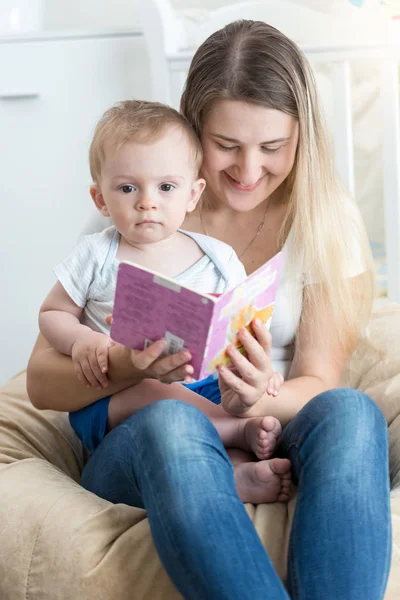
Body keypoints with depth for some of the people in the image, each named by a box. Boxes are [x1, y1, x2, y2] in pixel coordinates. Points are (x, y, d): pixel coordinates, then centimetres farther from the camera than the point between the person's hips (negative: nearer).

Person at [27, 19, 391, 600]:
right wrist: (125, 366, -27)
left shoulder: (327, 219, 1)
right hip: (144, 448, -1)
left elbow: (318, 382, -2)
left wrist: (261, 402, -27)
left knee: (350, 411, -32)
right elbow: (42, 382, -4)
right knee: (170, 421, -37)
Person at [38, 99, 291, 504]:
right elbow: (52, 314, 5)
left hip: (202, 389, 3)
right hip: (110, 398, -2)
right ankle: (243, 432, -28)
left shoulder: (218, 259, 3)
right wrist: (80, 339, -17)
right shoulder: (96, 257, -1)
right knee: (148, 394, -35)